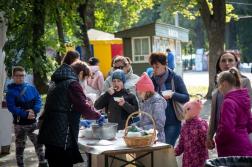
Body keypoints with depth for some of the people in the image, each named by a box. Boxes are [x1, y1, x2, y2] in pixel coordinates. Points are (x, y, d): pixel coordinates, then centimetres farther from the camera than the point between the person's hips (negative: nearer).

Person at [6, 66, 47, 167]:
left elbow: (38, 100, 2)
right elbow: (11, 107, -15)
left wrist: (34, 110, -17)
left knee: (38, 143, 6)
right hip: (19, 124, -3)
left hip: (32, 122, 3)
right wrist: (25, 114, -23)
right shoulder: (11, 91, -7)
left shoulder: (31, 88, 4)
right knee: (20, 147, 7)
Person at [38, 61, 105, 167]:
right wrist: (98, 116, 2)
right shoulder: (73, 84, -9)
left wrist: (78, 121, 33)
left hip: (50, 134, 9)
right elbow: (83, 108, -15)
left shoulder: (57, 83, 20)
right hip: (62, 136, -9)